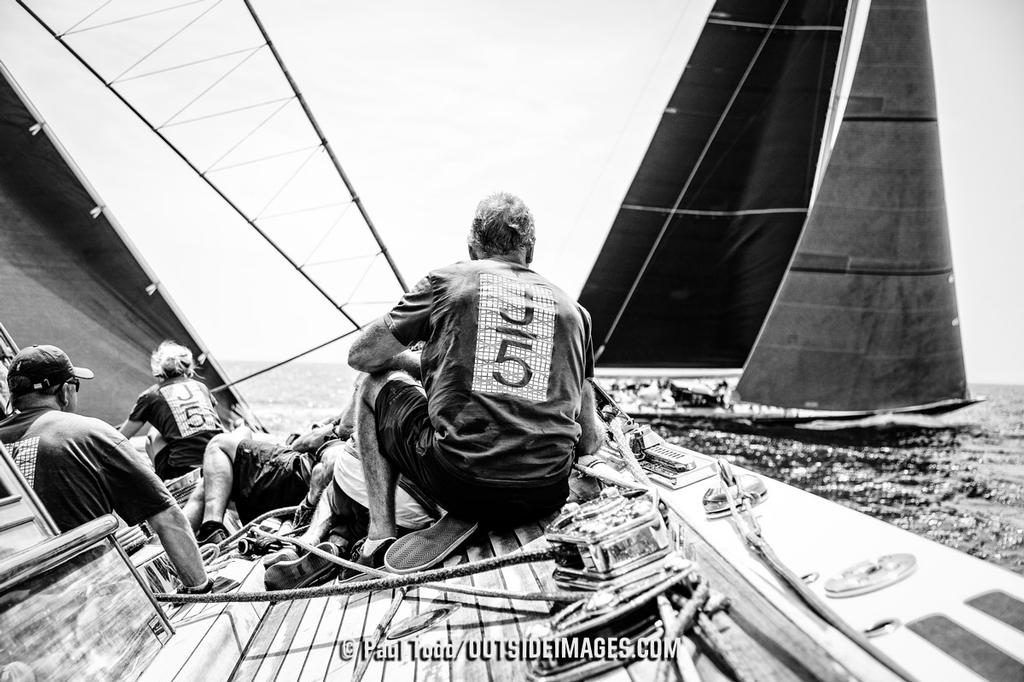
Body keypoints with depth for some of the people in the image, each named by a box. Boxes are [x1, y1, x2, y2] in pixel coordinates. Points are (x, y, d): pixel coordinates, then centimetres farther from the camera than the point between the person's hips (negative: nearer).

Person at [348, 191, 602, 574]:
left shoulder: (447, 281, 7)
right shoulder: (571, 308, 15)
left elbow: (362, 355, 15)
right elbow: (588, 444, 15)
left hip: (460, 482, -2)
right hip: (547, 496, 2)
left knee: (376, 385, 22)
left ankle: (380, 534, 10)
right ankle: (466, 518, 9)